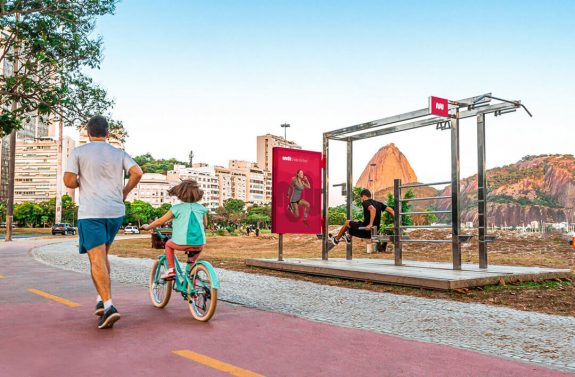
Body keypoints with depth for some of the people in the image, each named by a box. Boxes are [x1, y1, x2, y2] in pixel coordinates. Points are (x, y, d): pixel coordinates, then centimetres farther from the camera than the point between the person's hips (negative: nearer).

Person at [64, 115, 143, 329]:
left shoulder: (78, 152, 3)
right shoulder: (119, 153, 10)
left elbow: (69, 181, -7)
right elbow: (137, 173, -5)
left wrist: (81, 183, 15)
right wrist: (124, 192, 9)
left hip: (91, 212, -4)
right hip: (116, 211, 4)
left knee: (97, 259, -8)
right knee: (102, 256, 20)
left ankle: (108, 306, -19)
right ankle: (101, 299, 20)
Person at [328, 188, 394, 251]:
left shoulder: (365, 202, -11)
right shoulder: (378, 203, 12)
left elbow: (373, 209, -32)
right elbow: (390, 210, 6)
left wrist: (370, 224, -33)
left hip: (366, 230, -8)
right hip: (374, 232, 8)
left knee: (347, 223, 17)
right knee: (355, 223, 35)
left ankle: (336, 240, 30)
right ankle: (349, 238, 53)